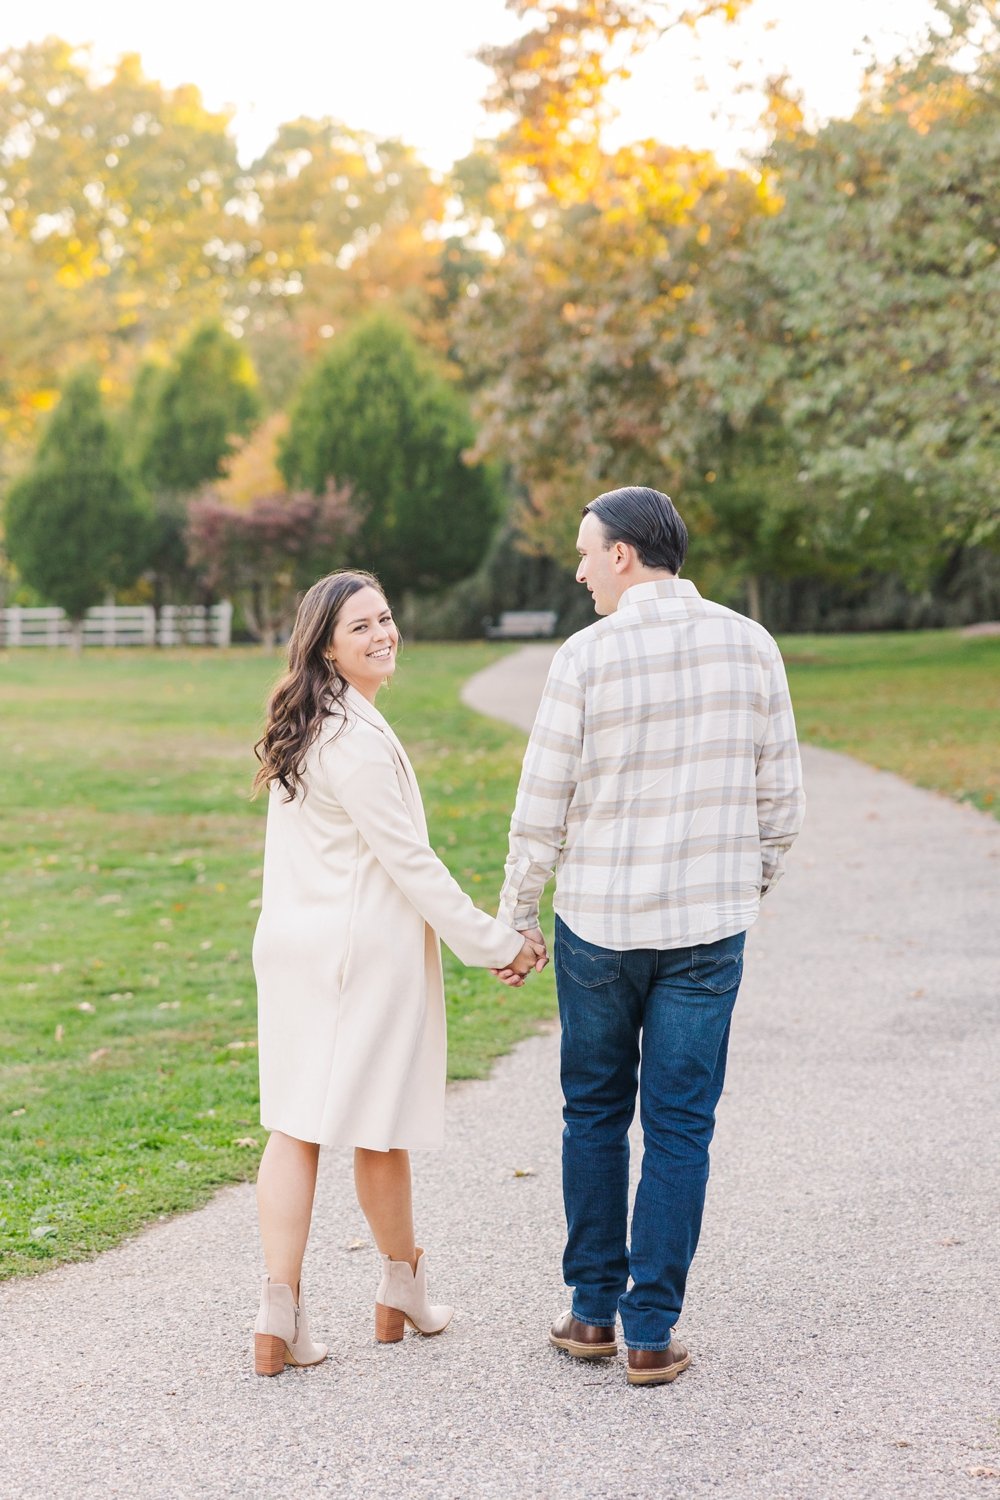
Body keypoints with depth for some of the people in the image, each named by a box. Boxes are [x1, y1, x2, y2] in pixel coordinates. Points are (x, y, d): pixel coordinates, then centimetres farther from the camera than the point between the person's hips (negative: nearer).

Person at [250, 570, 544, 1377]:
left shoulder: (305, 727, 12)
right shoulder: (356, 738, -18)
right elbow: (409, 860, -17)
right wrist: (496, 942, -10)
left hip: (295, 946, 9)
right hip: (363, 952, -9)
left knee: (296, 1126, 6)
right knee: (379, 1128, 8)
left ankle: (280, 1314, 4)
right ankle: (404, 1287, 26)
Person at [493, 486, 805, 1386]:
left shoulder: (588, 656, -9)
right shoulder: (749, 646, -1)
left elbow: (542, 807, -6)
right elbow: (780, 794, 3)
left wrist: (517, 919, 6)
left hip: (599, 923, -1)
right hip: (710, 924, 2)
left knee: (595, 1114, 15)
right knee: (679, 1128, 6)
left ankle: (594, 1311, 21)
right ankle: (652, 1333, 8)